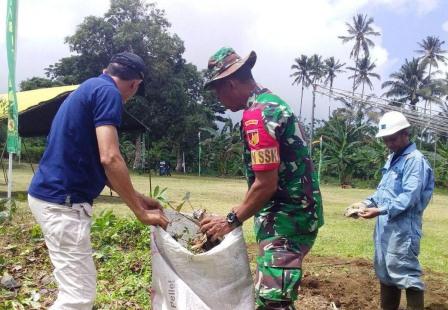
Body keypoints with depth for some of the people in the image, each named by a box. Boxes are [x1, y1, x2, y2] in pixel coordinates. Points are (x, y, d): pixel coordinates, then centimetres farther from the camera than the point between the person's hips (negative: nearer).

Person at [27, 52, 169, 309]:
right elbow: (109, 158, -22)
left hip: (54, 195, 11)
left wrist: (138, 198, 21)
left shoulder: (89, 88, 19)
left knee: (81, 286, 20)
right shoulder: (108, 92, -11)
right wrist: (140, 212, -14)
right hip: (62, 201, -11)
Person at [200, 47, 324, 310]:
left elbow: (266, 183, -21)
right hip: (298, 214, 11)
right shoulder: (274, 102, 14)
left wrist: (232, 221, -9)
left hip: (285, 220, -11)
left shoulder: (256, 115, -17)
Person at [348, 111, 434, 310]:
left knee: (406, 274, -7)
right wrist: (366, 203, 7)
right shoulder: (392, 159, 16)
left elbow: (409, 197, -20)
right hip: (385, 227, 9)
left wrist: (380, 210, -27)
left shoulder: (415, 160, -12)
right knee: (385, 272, 17)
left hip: (403, 228, -9)